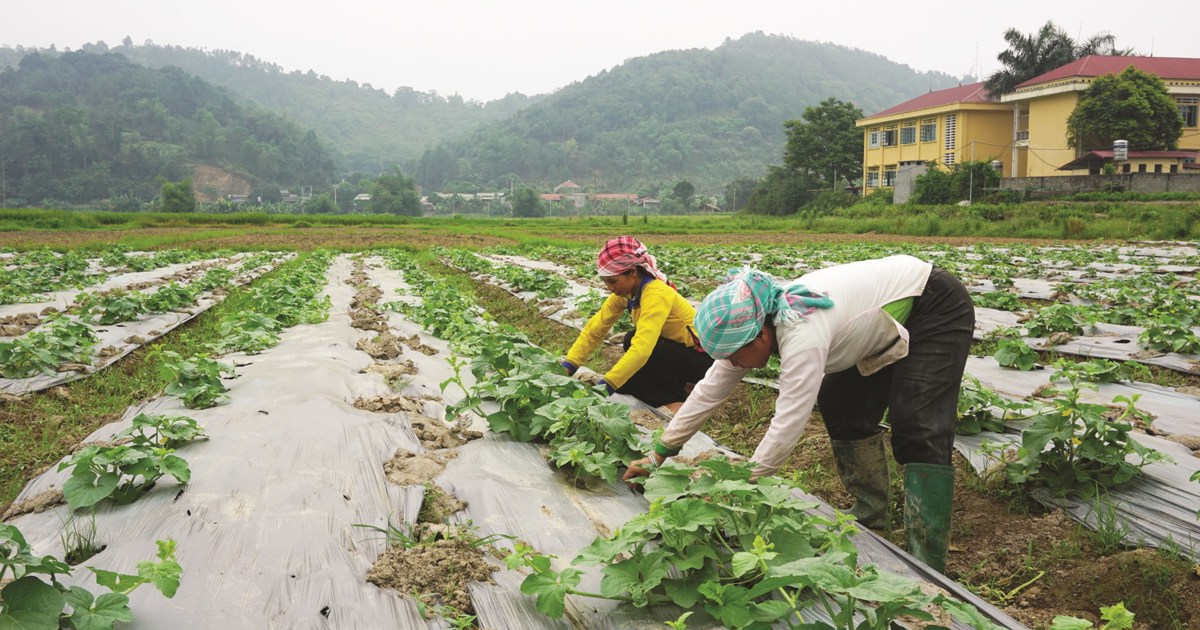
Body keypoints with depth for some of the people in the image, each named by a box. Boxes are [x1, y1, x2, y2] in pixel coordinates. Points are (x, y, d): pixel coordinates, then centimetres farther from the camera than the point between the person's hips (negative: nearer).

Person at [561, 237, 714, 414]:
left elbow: (642, 347, -40)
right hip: (673, 352, 8)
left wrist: (607, 385, -43)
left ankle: (676, 403, -14)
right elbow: (595, 329, -6)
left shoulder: (656, 294, -29)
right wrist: (568, 365, -17)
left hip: (702, 357, -8)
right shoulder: (626, 293, -5)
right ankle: (678, 385, 0)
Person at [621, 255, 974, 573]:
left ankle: (926, 565, -17)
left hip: (936, 309, -9)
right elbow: (709, 392, -5)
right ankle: (869, 516, 22)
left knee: (917, 428, -19)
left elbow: (787, 424, -38)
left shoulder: (802, 335, -38)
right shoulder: (752, 325, -11)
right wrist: (658, 454, -2)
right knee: (841, 406, 10)